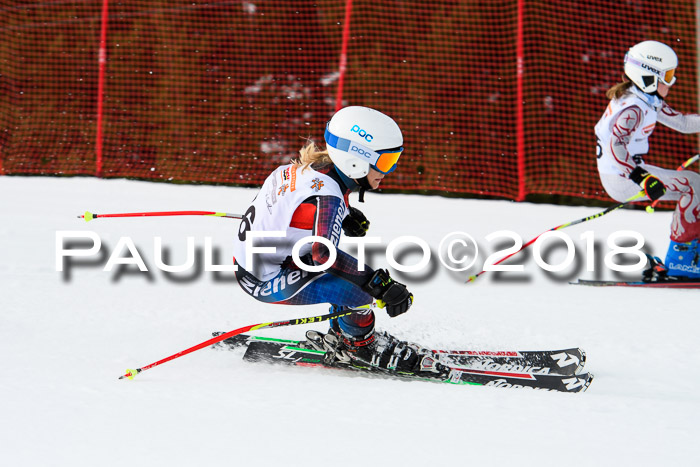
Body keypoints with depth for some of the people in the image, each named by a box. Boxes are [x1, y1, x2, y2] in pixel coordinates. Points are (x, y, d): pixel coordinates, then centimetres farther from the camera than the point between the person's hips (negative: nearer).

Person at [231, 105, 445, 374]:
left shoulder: (316, 167, 0)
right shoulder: (328, 196, -27)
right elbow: (324, 253, -38)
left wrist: (346, 215, 8)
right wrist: (381, 285, -38)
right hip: (265, 282, -10)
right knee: (359, 290, -20)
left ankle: (341, 335, 23)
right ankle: (359, 347, 5)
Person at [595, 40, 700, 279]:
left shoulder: (650, 100, 8)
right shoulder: (633, 108, -22)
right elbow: (615, 147, -35)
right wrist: (641, 178, -45)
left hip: (632, 169, 10)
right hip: (621, 178, -10)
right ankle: (680, 259, -11)